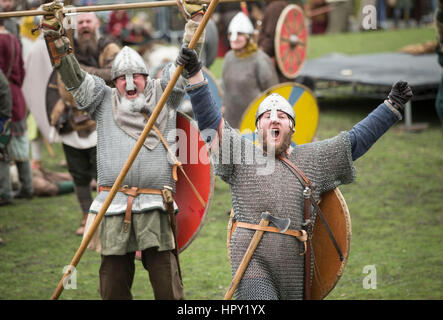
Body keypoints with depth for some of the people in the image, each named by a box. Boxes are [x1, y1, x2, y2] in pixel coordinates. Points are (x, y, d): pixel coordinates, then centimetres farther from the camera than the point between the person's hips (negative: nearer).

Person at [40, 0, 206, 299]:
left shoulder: (163, 97, 14)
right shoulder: (104, 102, 16)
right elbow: (72, 75, 10)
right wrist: (54, 35, -1)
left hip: (156, 210, -1)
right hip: (114, 213, 1)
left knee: (169, 290, -5)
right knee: (113, 288, 5)